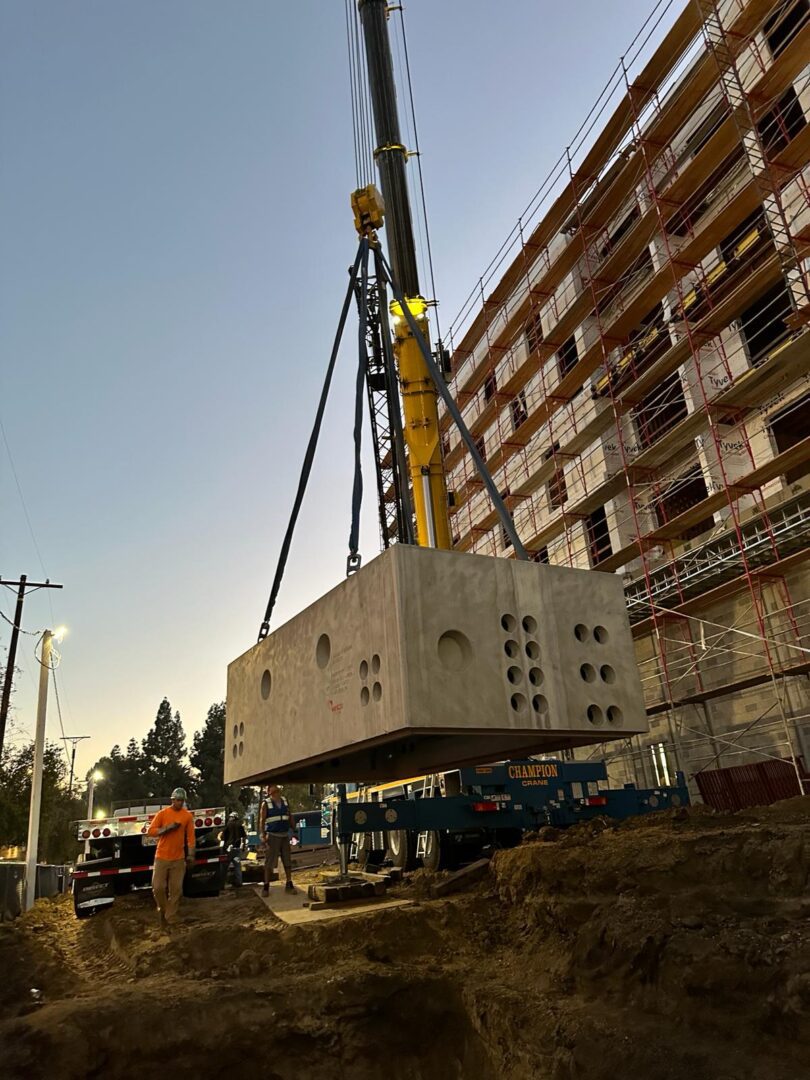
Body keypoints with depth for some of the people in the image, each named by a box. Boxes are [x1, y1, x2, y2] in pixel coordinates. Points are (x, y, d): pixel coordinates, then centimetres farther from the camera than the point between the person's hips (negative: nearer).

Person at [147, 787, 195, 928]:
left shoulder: (188, 816, 0)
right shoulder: (162, 813, -2)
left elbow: (190, 837, 1)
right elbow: (150, 831, -7)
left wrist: (190, 856, -2)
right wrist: (168, 827, -17)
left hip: (179, 859, 1)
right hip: (162, 857, -1)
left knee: (176, 890, 2)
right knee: (158, 887, -1)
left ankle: (169, 919, 14)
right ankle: (163, 910, 26)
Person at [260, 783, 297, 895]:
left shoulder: (285, 801, 8)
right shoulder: (266, 804, -4)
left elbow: (290, 817, 12)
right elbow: (262, 821, -6)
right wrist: (263, 837, -13)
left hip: (285, 835, 4)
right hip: (272, 836, -4)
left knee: (288, 861, 6)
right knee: (269, 862, -1)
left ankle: (289, 884, 16)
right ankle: (266, 886, 9)